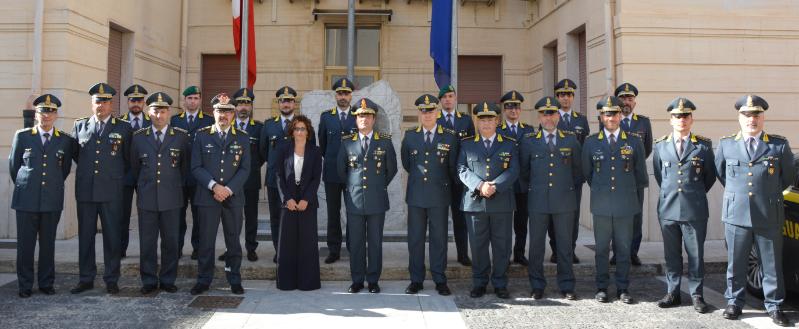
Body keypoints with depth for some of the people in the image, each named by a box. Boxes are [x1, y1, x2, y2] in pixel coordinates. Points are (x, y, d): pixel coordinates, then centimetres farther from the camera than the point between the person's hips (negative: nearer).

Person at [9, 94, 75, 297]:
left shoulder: (65, 141, 5)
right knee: (25, 244, 3)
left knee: (48, 244, 6)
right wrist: (23, 187, 15)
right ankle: (24, 286, 13)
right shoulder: (22, 136, 4)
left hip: (52, 200, 1)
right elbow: (13, 165, 12)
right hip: (26, 200, 0)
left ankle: (46, 284, 16)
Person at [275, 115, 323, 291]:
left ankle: (308, 281, 8)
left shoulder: (315, 151, 4)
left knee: (308, 240, 0)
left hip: (307, 201, 0)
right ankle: (287, 280, 11)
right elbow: (280, 176, 3)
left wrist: (306, 200, -11)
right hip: (288, 200, 1)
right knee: (287, 240, 2)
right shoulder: (283, 150, 6)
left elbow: (316, 178, 0)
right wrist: (288, 198, -8)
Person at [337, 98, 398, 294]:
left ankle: (373, 280, 16)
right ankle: (357, 280, 17)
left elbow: (392, 169, 10)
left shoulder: (385, 141, 1)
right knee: (355, 242, 6)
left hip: (377, 199, -1)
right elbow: (340, 169, 14)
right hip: (354, 199, 1)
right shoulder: (347, 142, 4)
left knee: (375, 242, 6)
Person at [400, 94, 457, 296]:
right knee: (415, 238, 5)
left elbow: (452, 167, 8)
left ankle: (440, 281, 13)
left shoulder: (449, 137, 0)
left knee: (439, 238, 4)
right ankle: (416, 280, 15)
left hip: (439, 195, -1)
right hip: (416, 195, 2)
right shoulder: (410, 136, 5)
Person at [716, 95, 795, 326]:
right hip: (736, 214, 1)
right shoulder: (726, 144, 5)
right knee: (736, 263, 9)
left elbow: (787, 177, 12)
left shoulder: (780, 145, 2)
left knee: (772, 264, 7)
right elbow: (720, 173, 18)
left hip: (770, 216, 0)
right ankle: (734, 303, 22)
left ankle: (774, 306, 20)